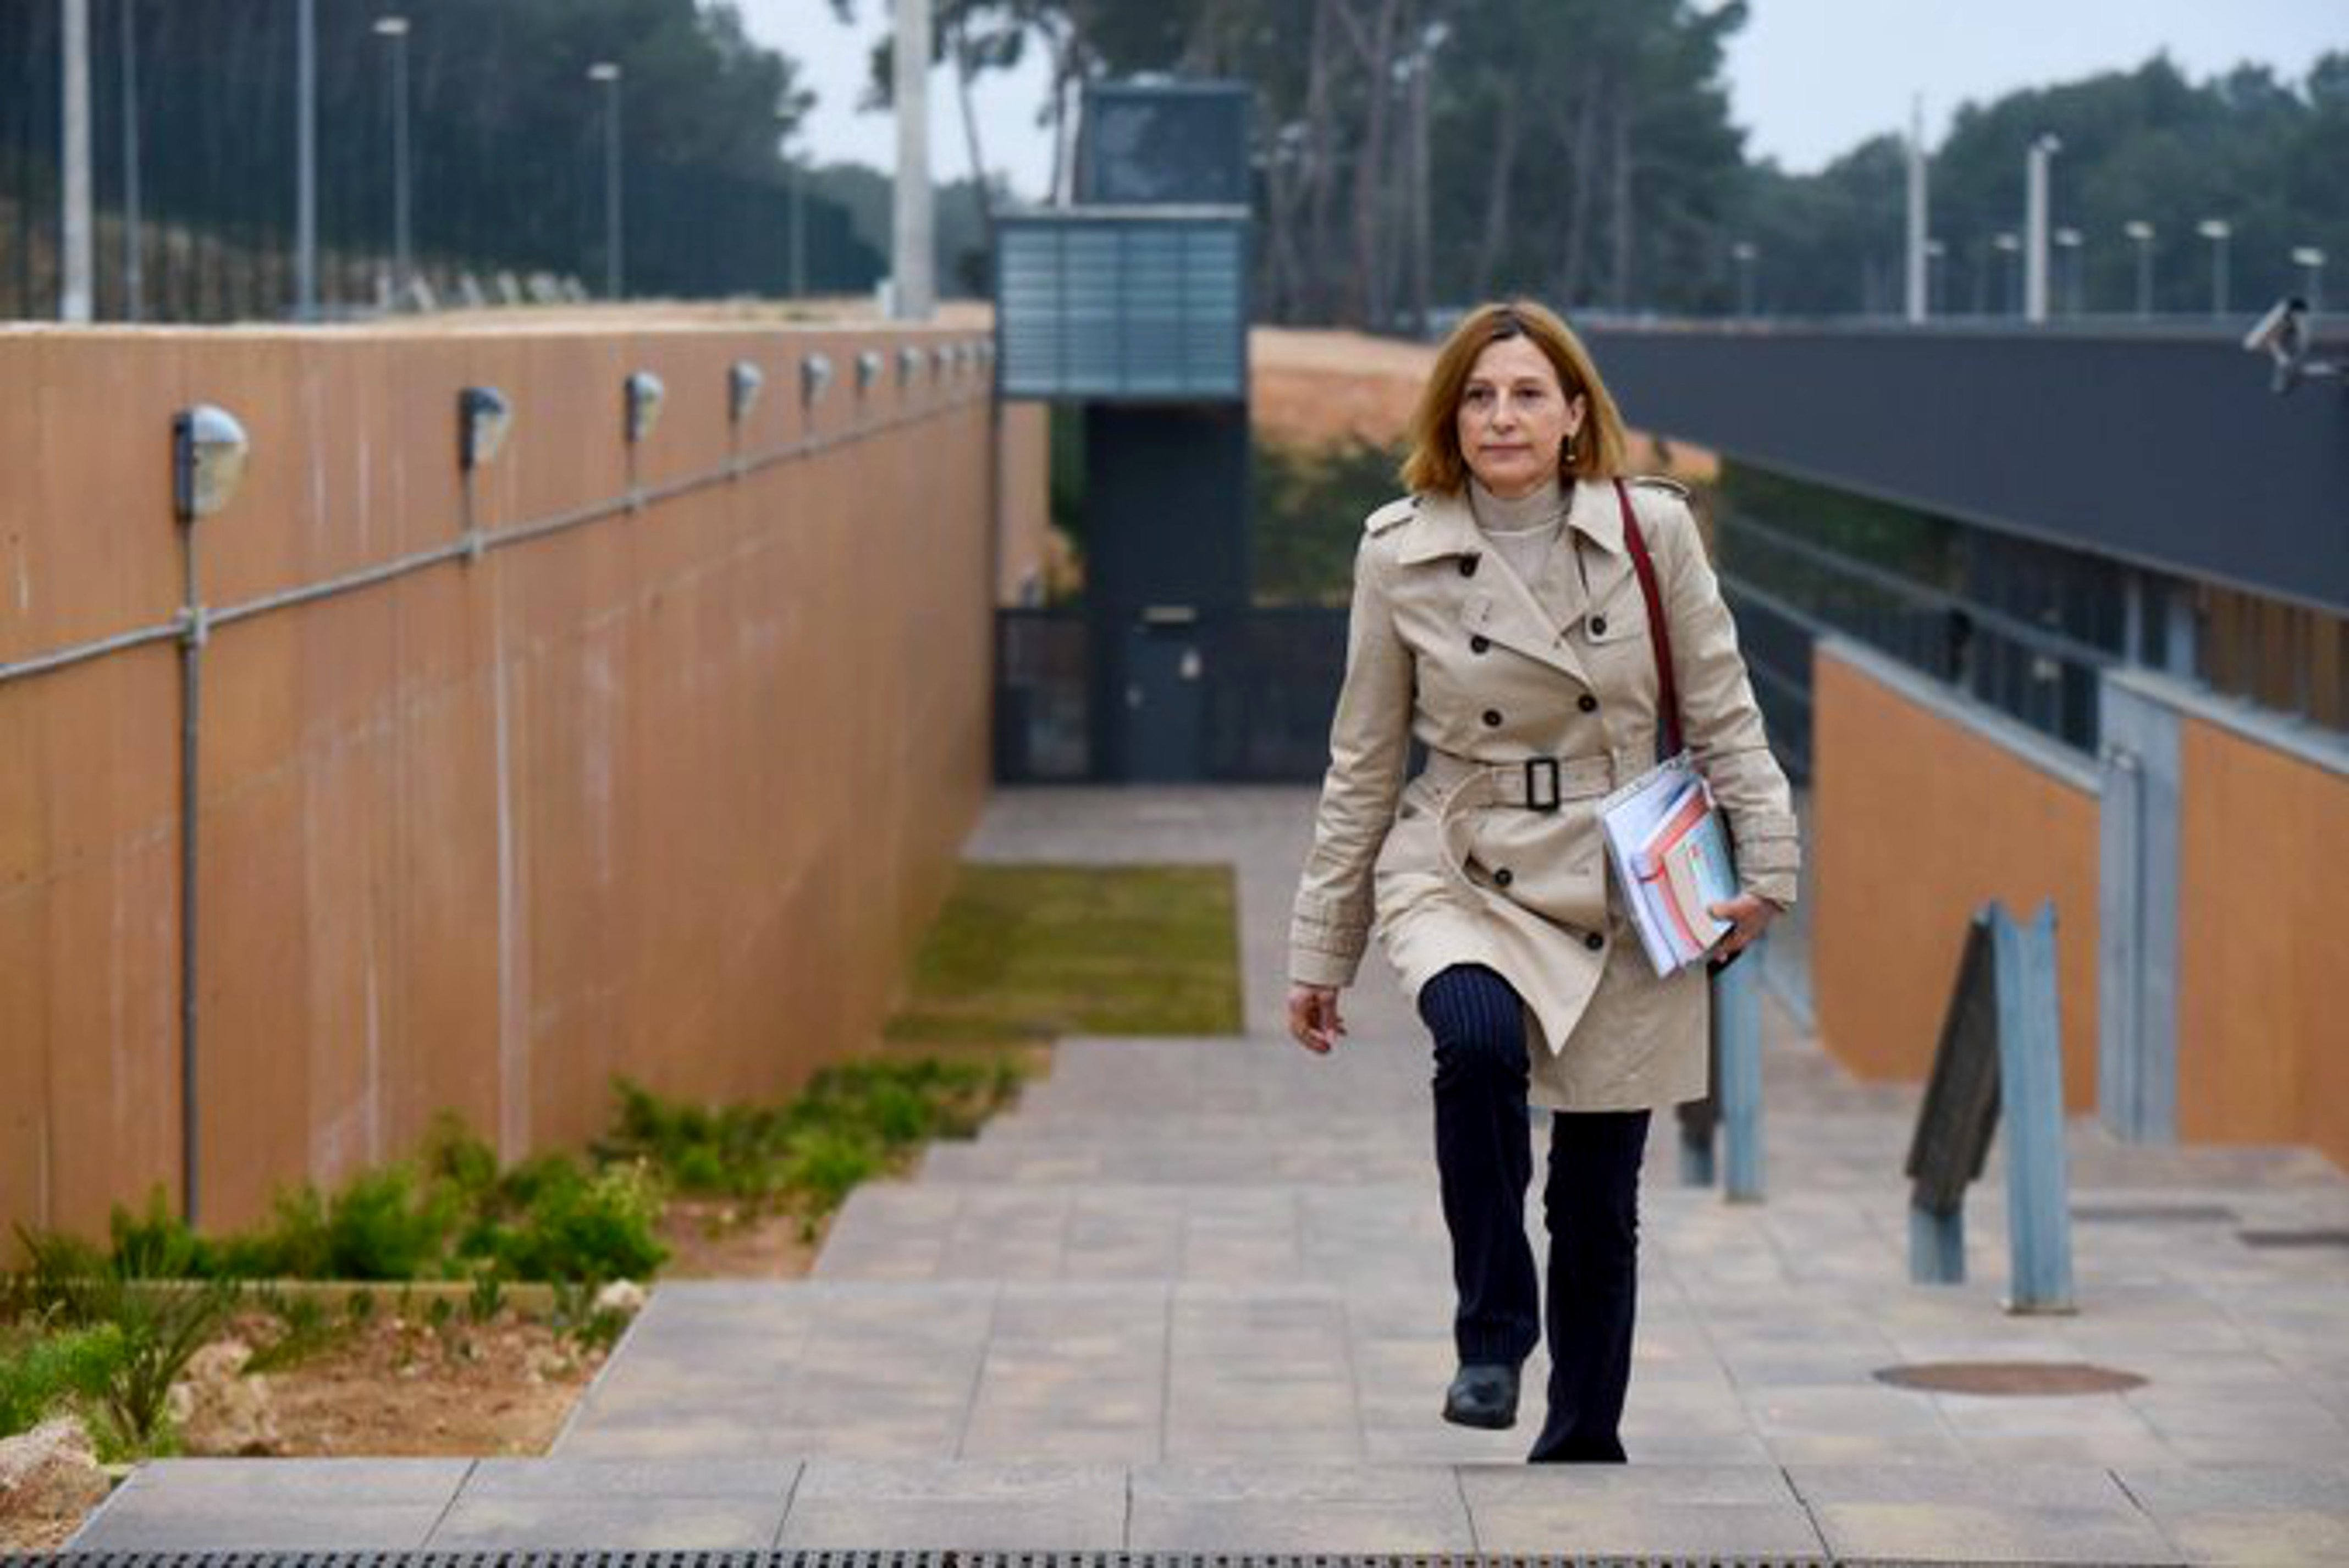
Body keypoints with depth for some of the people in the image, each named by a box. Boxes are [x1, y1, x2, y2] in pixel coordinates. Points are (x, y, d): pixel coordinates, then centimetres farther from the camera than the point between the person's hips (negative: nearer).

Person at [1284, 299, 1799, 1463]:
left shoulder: (1652, 530, -4)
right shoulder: (1400, 555, -3)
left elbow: (1722, 713, 4)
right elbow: (1362, 766, 4)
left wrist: (1765, 866, -7)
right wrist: (1320, 953, 5)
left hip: (1622, 891, 1)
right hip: (1459, 880, -1)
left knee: (1599, 1201, 5)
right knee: (1480, 1041, -34)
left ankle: (1582, 1445, 24)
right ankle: (1492, 1335, -17)